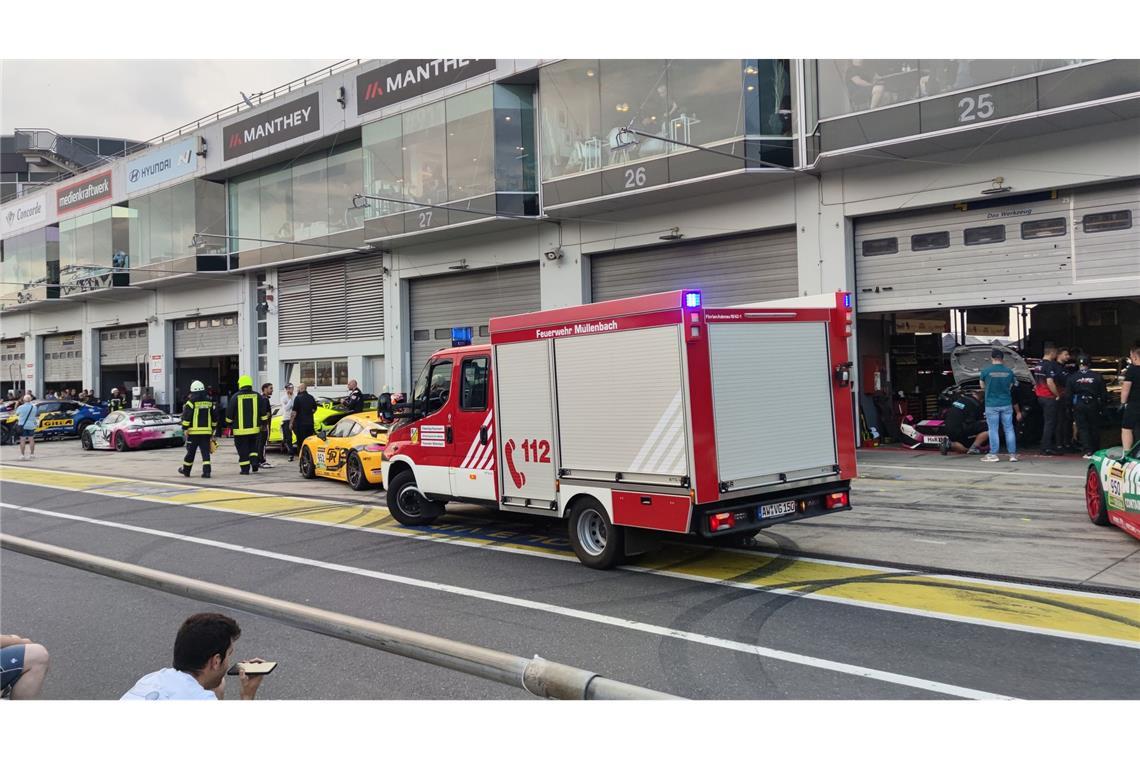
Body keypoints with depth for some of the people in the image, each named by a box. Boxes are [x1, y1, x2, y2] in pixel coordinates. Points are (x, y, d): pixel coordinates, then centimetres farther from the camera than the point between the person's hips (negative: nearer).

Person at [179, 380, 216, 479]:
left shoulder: (191, 402, -6)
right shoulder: (209, 402, 9)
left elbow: (186, 417, -11)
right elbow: (214, 419, 14)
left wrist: (185, 429, -4)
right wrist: (212, 431, 21)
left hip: (194, 432, -3)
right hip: (206, 432, 3)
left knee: (190, 452, 9)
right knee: (205, 452, 2)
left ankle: (186, 470, 24)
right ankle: (206, 471, -8)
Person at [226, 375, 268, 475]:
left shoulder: (235, 397, -7)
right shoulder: (257, 396, 1)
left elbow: (229, 413, -2)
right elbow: (264, 412, 4)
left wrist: (229, 424, 12)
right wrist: (263, 423, 15)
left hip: (240, 429, -3)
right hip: (254, 428, 3)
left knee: (243, 450, 3)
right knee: (253, 446, 20)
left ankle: (245, 469, 4)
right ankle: (254, 461, 1)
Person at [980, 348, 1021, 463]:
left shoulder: (986, 371, -8)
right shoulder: (1009, 371, 0)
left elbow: (982, 387, 5)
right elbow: (1011, 388, 10)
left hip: (991, 405, -2)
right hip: (1006, 404, 3)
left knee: (993, 430, 3)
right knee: (1009, 429, 7)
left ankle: (993, 454, 5)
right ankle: (1012, 454, 9)